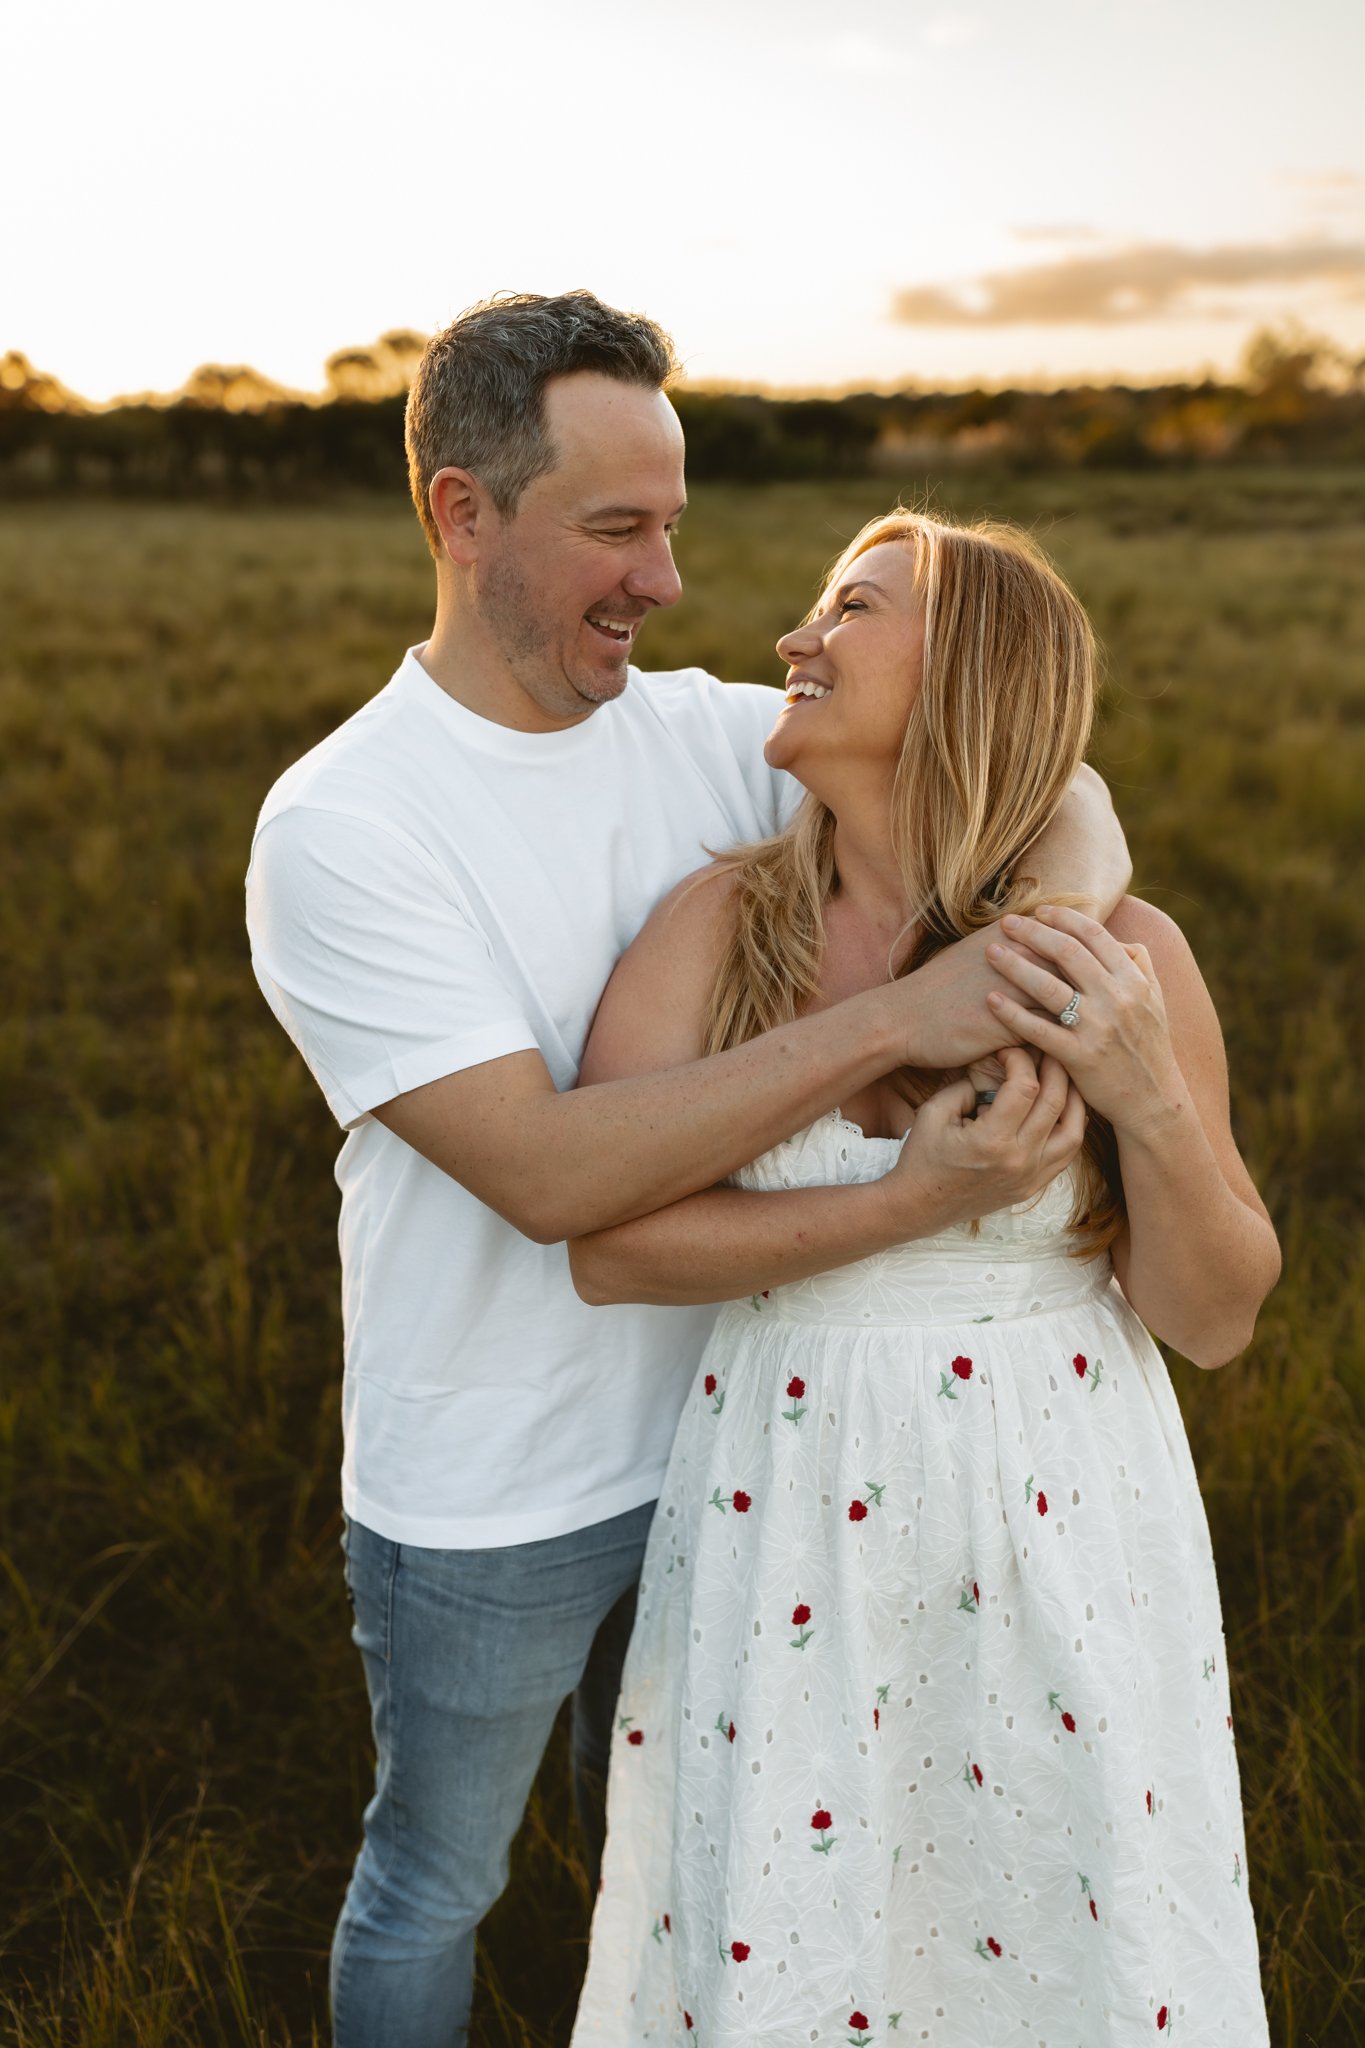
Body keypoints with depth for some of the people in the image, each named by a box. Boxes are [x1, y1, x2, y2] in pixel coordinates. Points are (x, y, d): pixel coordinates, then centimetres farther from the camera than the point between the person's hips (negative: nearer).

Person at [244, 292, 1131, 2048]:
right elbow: (548, 1172, -30)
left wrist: (1070, 917, -26)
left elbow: (1039, 777, -2)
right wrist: (895, 1019, -34)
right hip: (483, 1509, -5)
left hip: (706, 1440, 5)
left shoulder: (702, 733, -5)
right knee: (431, 1890, 20)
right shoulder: (337, 828, -21)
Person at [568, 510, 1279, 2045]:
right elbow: (605, 1244, -14)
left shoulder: (1123, 955, -10)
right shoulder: (718, 928, -9)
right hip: (795, 1526, 0)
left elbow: (1213, 1320, -6)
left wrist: (1150, 1098, -23)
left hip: (1059, 1521, 0)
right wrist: (905, 1203, -22)